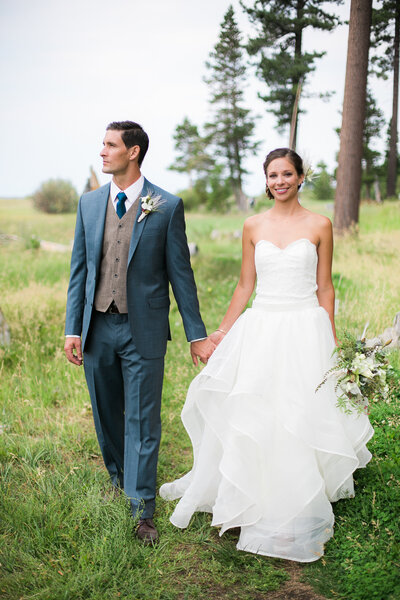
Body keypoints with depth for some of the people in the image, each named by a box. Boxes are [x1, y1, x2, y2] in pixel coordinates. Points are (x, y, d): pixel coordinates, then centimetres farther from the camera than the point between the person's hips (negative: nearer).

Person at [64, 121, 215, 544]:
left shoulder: (167, 206, -5)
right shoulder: (89, 203, 6)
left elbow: (180, 273, -3)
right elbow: (79, 270, 7)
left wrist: (196, 334, -3)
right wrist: (73, 328, 2)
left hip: (143, 329, -4)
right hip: (97, 327, 4)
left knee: (142, 422, 3)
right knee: (106, 415, 16)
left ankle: (141, 511, 14)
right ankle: (118, 478, 40)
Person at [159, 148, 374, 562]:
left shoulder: (319, 226, 1)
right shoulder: (253, 227, 7)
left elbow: (325, 288, 4)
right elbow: (245, 286, 11)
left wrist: (332, 342, 0)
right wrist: (221, 333, 8)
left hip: (305, 329, -2)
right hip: (260, 328, 2)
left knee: (301, 419, -1)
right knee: (247, 415, 5)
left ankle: (294, 515, 17)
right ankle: (249, 502, 27)